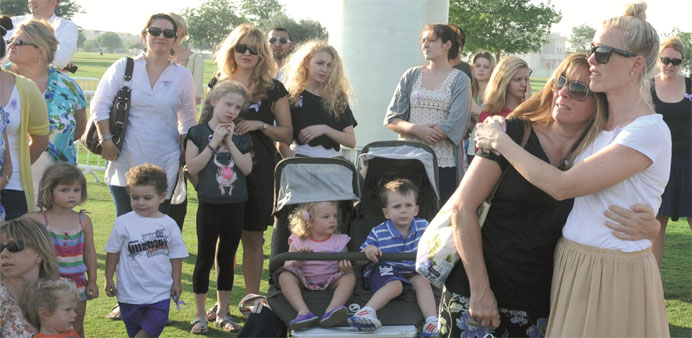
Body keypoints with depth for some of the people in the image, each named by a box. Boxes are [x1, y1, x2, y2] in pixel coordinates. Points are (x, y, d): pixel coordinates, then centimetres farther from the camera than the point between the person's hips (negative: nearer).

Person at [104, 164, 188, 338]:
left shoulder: (168, 224, -2)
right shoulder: (123, 223, -5)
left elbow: (176, 255, 5)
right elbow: (113, 252, 3)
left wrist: (176, 281, 5)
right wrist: (108, 278, 3)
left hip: (160, 291, 0)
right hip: (130, 290, 0)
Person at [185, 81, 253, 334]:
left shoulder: (240, 137, 8)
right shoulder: (198, 133, -2)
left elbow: (247, 168, -4)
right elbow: (192, 167, -12)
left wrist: (229, 142, -10)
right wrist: (214, 143, -15)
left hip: (235, 205, 3)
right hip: (209, 205, -3)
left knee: (227, 259, 10)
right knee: (205, 258, 3)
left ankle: (223, 313, 20)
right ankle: (199, 315, 12)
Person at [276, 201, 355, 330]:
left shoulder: (339, 241, 8)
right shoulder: (298, 241, 5)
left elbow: (345, 266, 5)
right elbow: (286, 266, 0)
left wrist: (346, 266, -21)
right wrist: (298, 261, -22)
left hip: (330, 281, 0)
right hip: (304, 281, 0)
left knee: (349, 277, -25)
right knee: (285, 276, -25)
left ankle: (330, 312, -44)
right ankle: (304, 312, -42)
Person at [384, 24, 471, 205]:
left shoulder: (460, 81, 3)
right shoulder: (411, 76, 13)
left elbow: (454, 127, -8)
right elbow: (391, 119, 7)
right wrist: (416, 129, -13)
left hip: (443, 163, -2)